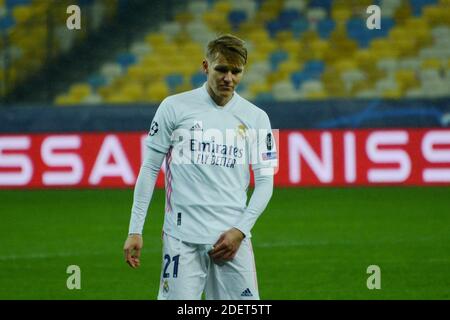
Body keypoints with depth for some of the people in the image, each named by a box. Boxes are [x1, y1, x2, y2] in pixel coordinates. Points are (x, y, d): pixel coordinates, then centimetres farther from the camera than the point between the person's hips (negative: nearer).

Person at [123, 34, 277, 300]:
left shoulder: (256, 118, 8)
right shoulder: (174, 107, 2)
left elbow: (265, 181, 8)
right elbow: (149, 169, 4)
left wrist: (240, 230, -5)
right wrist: (135, 230, 0)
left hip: (232, 237, 2)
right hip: (182, 236, -2)